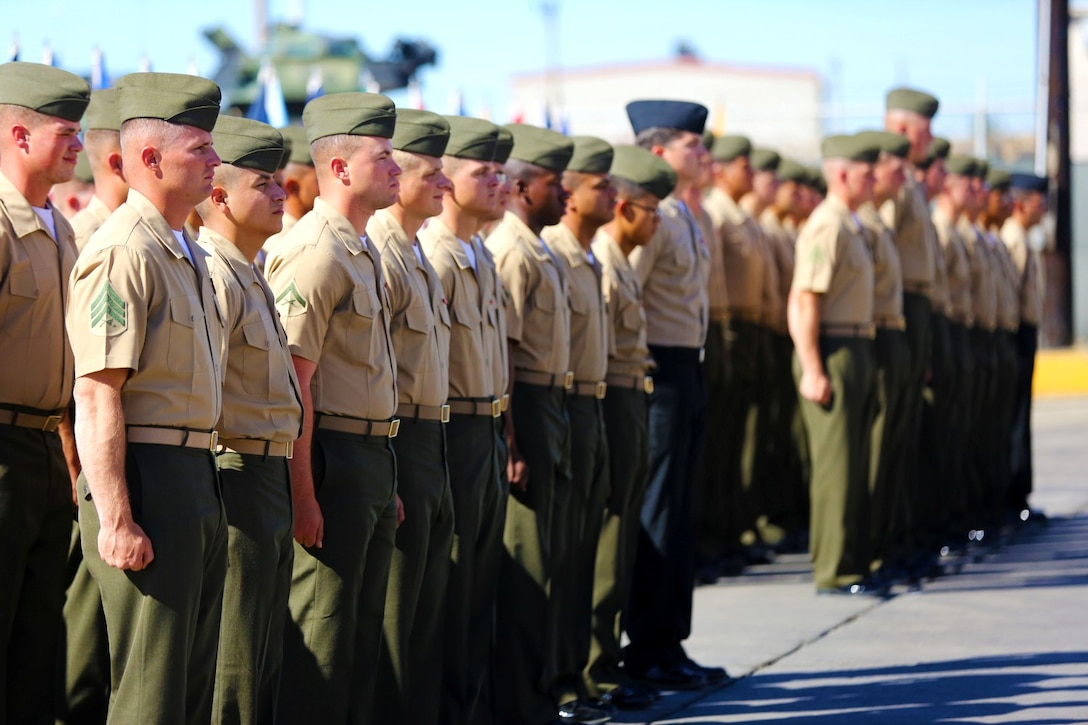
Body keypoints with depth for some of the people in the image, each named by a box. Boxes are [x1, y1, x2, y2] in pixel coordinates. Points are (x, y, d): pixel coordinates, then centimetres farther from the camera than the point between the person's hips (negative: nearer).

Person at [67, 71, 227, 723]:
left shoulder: (187, 252, 16)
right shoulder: (123, 251, -14)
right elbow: (96, 394, -20)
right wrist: (115, 519, -24)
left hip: (199, 471, 10)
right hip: (148, 479, -10)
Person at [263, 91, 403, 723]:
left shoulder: (365, 252, 15)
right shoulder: (316, 254, -15)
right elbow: (293, 382, -19)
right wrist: (303, 497, -22)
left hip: (375, 456, 10)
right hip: (334, 458, -10)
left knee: (365, 625, 13)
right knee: (322, 630, -4)